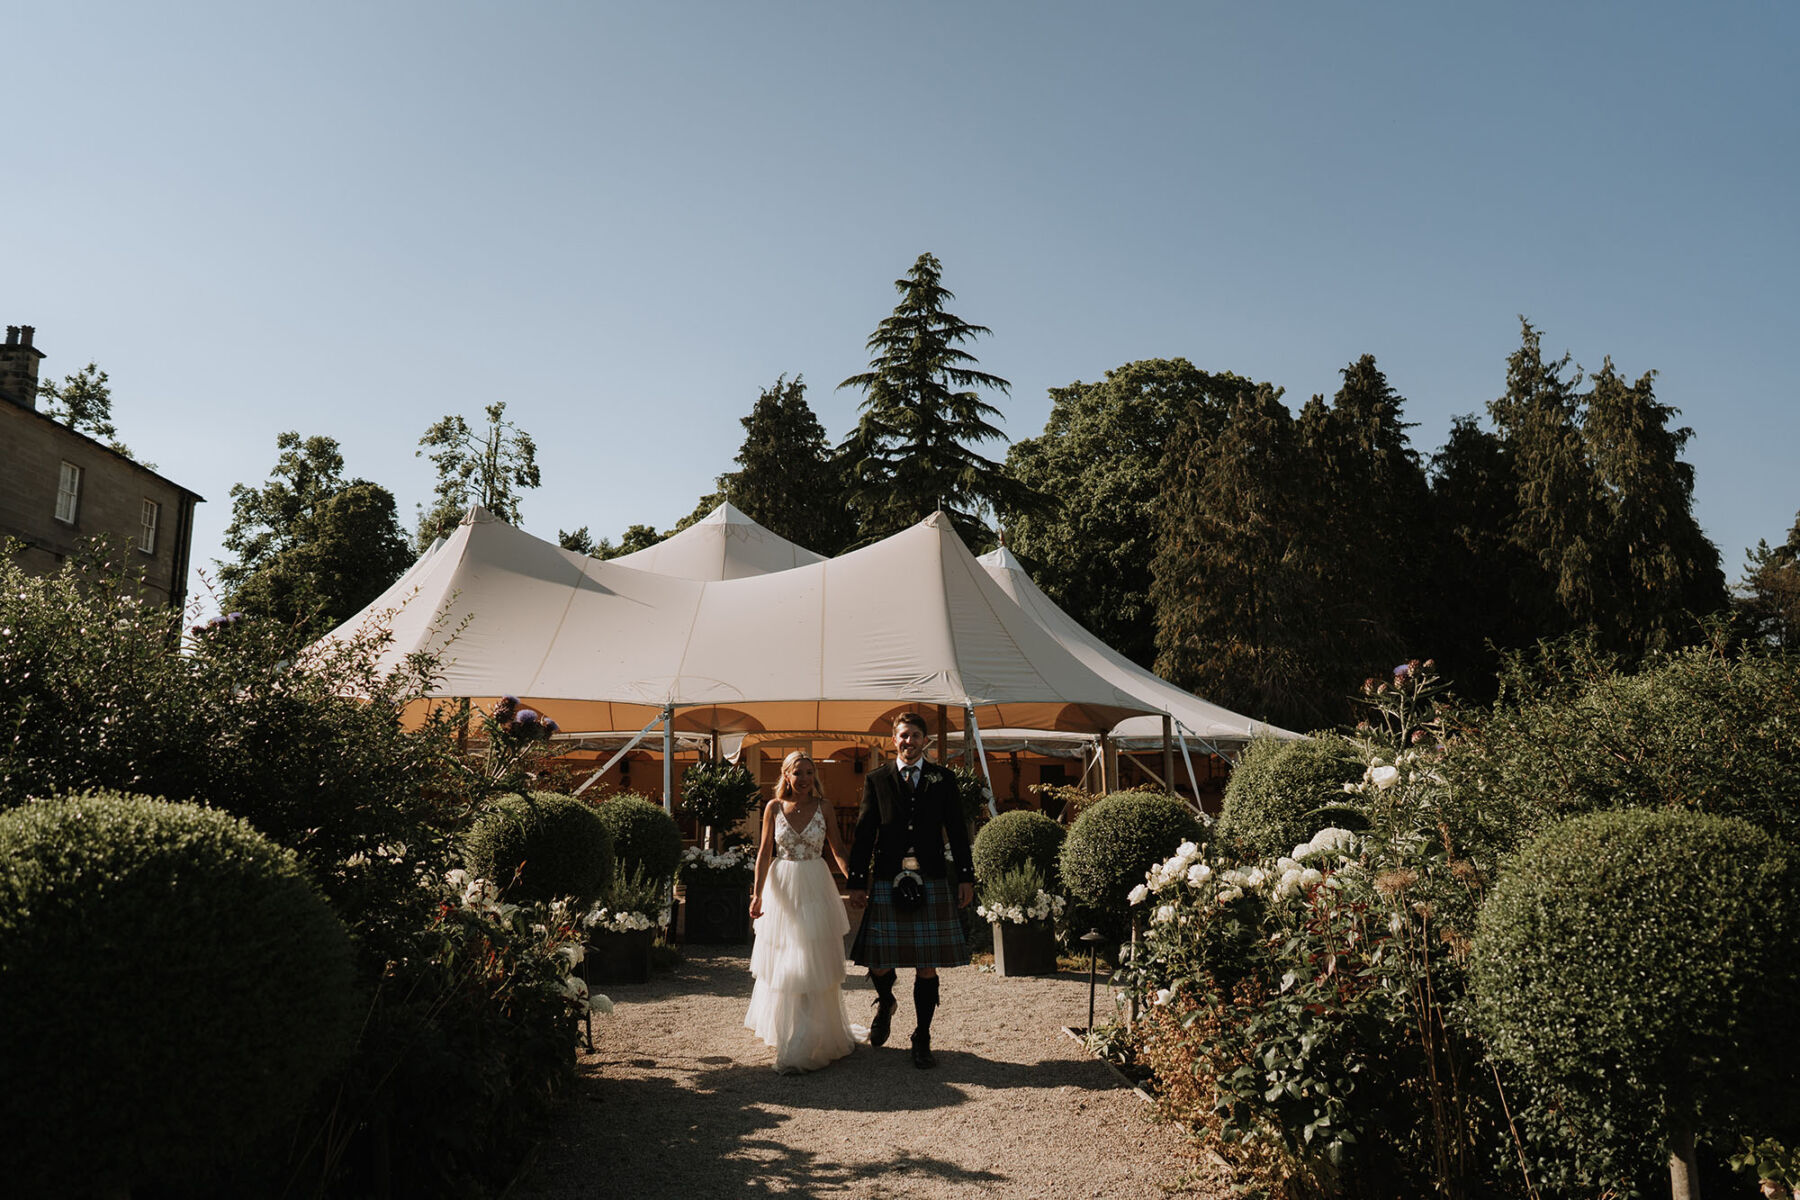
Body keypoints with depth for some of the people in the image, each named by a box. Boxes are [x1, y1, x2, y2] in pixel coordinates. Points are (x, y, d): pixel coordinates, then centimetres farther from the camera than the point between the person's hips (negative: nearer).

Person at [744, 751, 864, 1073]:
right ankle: (781, 1028, 35)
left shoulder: (823, 807, -1)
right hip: (782, 888, 1)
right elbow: (764, 852, 1)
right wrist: (757, 894, -7)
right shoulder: (774, 807, 0)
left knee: (813, 963, -4)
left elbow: (838, 851, 1)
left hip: (815, 889, -1)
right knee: (780, 962, 11)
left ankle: (803, 1046, 2)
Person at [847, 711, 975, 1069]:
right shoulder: (876, 780, 7)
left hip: (932, 884, 0)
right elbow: (864, 834, 6)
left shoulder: (943, 780, 9)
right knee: (878, 961, 1)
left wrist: (966, 877, 4)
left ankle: (922, 1039, 17)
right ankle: (885, 1003, 34)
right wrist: (857, 882, 3)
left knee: (927, 966, 3)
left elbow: (957, 831, 9)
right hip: (887, 882, 0)